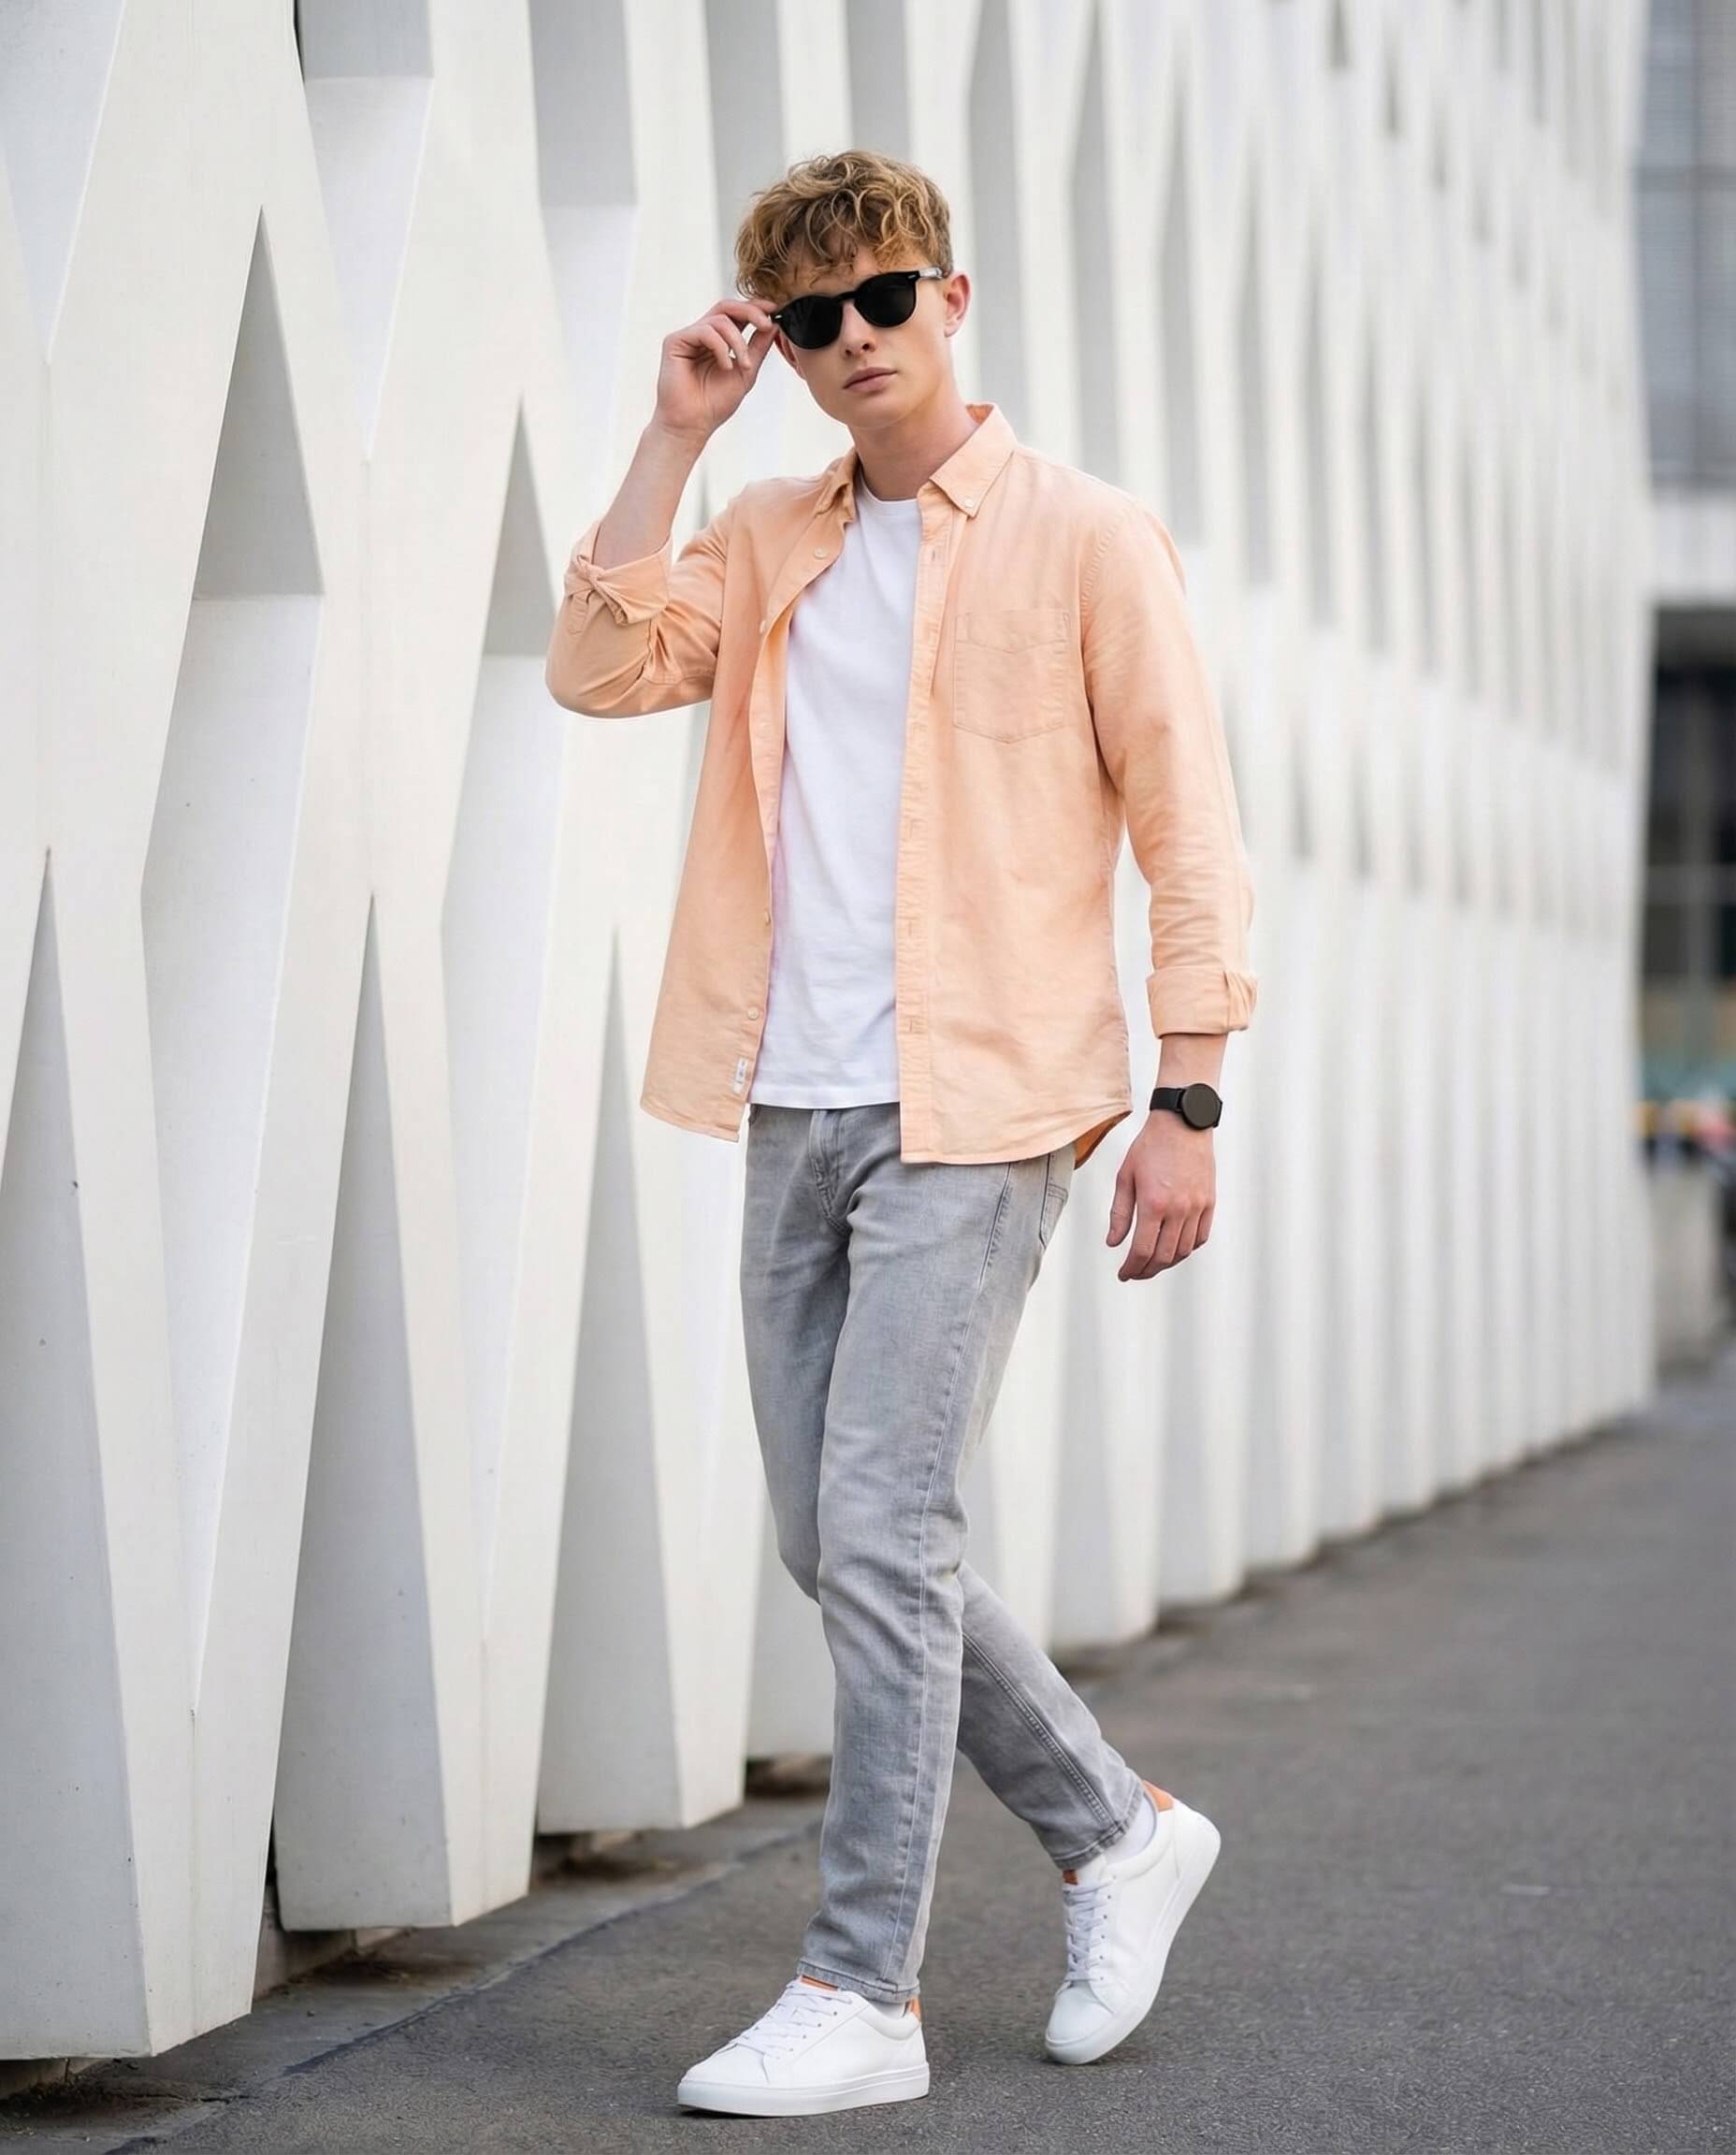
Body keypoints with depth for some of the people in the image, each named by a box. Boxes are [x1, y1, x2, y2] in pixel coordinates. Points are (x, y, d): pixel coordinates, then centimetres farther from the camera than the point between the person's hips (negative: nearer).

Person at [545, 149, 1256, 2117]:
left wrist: (1187, 1100, -9)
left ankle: (860, 1996, -4)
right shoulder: (768, 541, 13)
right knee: (837, 1546, 9)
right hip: (797, 1114, 6)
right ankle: (1120, 1833, 28)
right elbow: (600, 667, -2)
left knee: (880, 1530, -11)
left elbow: (1188, 834, -3)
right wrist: (677, 434, -2)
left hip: (976, 1108, -6)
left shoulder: (1083, 539, -2)